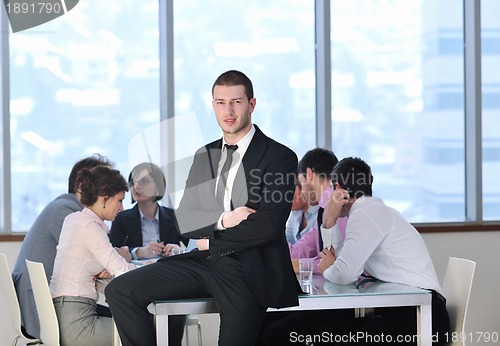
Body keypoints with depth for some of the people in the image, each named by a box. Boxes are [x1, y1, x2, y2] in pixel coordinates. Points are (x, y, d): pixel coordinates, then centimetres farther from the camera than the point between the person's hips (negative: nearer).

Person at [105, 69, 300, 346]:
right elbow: (184, 220, 10)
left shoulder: (280, 157, -3)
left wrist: (209, 239, -3)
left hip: (248, 269, -6)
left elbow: (268, 226, -13)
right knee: (120, 291, -8)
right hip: (204, 261, 6)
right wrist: (222, 220, -11)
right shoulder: (204, 156, 17)